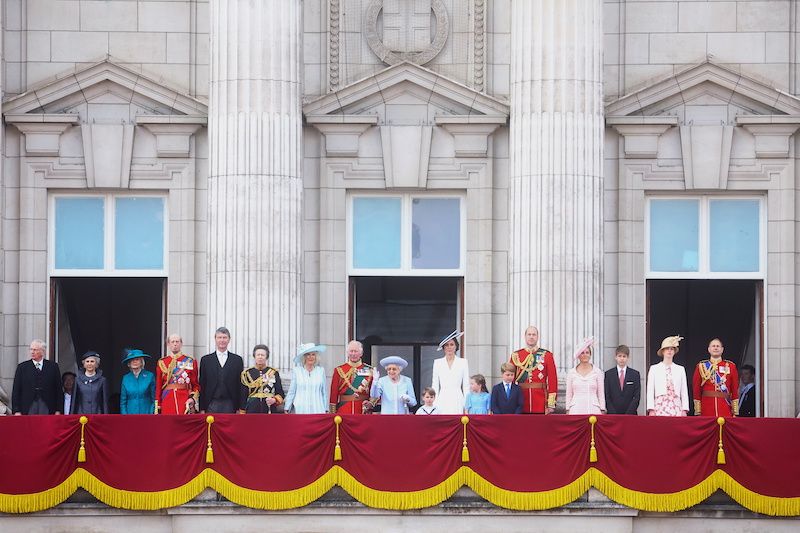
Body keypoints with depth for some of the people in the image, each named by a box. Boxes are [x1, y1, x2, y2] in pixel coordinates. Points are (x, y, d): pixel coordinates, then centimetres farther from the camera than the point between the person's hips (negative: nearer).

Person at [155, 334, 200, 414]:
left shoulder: (191, 361, 7)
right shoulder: (162, 362, 10)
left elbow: (196, 385, 9)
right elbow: (158, 386, 10)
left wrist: (193, 398, -8)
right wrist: (157, 407, 4)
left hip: (185, 402, -1)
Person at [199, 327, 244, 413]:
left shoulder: (237, 360, 7)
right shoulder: (206, 360, 7)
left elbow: (241, 386, 6)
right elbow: (202, 386, 6)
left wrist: (240, 408, 0)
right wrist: (202, 408, 0)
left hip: (230, 406, 0)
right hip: (212, 405, 0)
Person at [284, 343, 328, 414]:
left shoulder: (321, 371, 9)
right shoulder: (296, 371, 6)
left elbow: (324, 392, 12)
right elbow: (291, 391, 8)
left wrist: (326, 410, 11)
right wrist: (286, 409, 7)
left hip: (318, 410, 1)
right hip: (301, 410, -1)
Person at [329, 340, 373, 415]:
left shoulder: (369, 370, 7)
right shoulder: (339, 370, 6)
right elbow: (334, 393, 5)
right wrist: (333, 413, 0)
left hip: (363, 411, 0)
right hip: (344, 411, 0)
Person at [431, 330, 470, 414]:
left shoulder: (463, 362, 6)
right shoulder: (437, 363, 9)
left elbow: (466, 386, 6)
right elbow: (435, 386, 9)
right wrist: (434, 405, 2)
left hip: (457, 402, -1)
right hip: (442, 402, 1)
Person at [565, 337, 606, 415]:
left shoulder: (597, 372, 6)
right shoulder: (571, 373, 8)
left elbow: (601, 394, 7)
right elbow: (569, 395, 10)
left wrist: (602, 411, 1)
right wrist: (568, 411, 5)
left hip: (593, 410, -1)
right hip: (576, 410, 1)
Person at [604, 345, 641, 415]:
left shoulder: (635, 374, 6)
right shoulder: (608, 374, 6)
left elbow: (636, 397, 1)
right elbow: (607, 397, 2)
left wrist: (628, 414, -9)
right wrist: (614, 415, -9)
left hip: (630, 414, 0)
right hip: (613, 414, 0)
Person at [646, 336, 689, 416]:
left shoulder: (680, 369, 13)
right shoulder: (654, 369, 9)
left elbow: (684, 392, 10)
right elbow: (650, 391, 4)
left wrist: (684, 410, 0)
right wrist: (651, 410, -6)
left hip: (676, 407, 1)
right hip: (660, 406, -1)